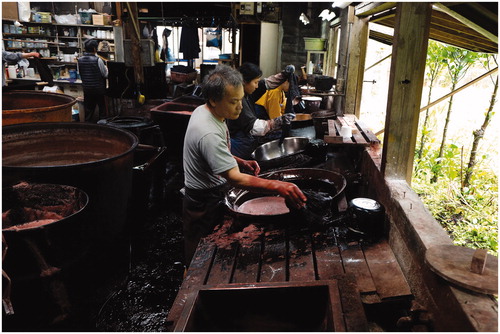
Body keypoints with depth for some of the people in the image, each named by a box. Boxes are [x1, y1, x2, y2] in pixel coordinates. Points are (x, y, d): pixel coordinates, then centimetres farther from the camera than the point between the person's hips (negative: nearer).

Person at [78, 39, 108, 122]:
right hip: (99, 89, -5)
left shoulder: (80, 60, -2)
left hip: (86, 89, 5)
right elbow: (105, 75, -8)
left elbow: (80, 74, 9)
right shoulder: (97, 60, -17)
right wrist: (106, 68, 12)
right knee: (103, 109, 8)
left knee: (88, 111, 12)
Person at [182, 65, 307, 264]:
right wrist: (279, 187, -46)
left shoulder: (204, 111, -1)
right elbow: (235, 178, -37)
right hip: (204, 205, -10)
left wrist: (240, 162, -1)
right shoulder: (208, 133, -33)